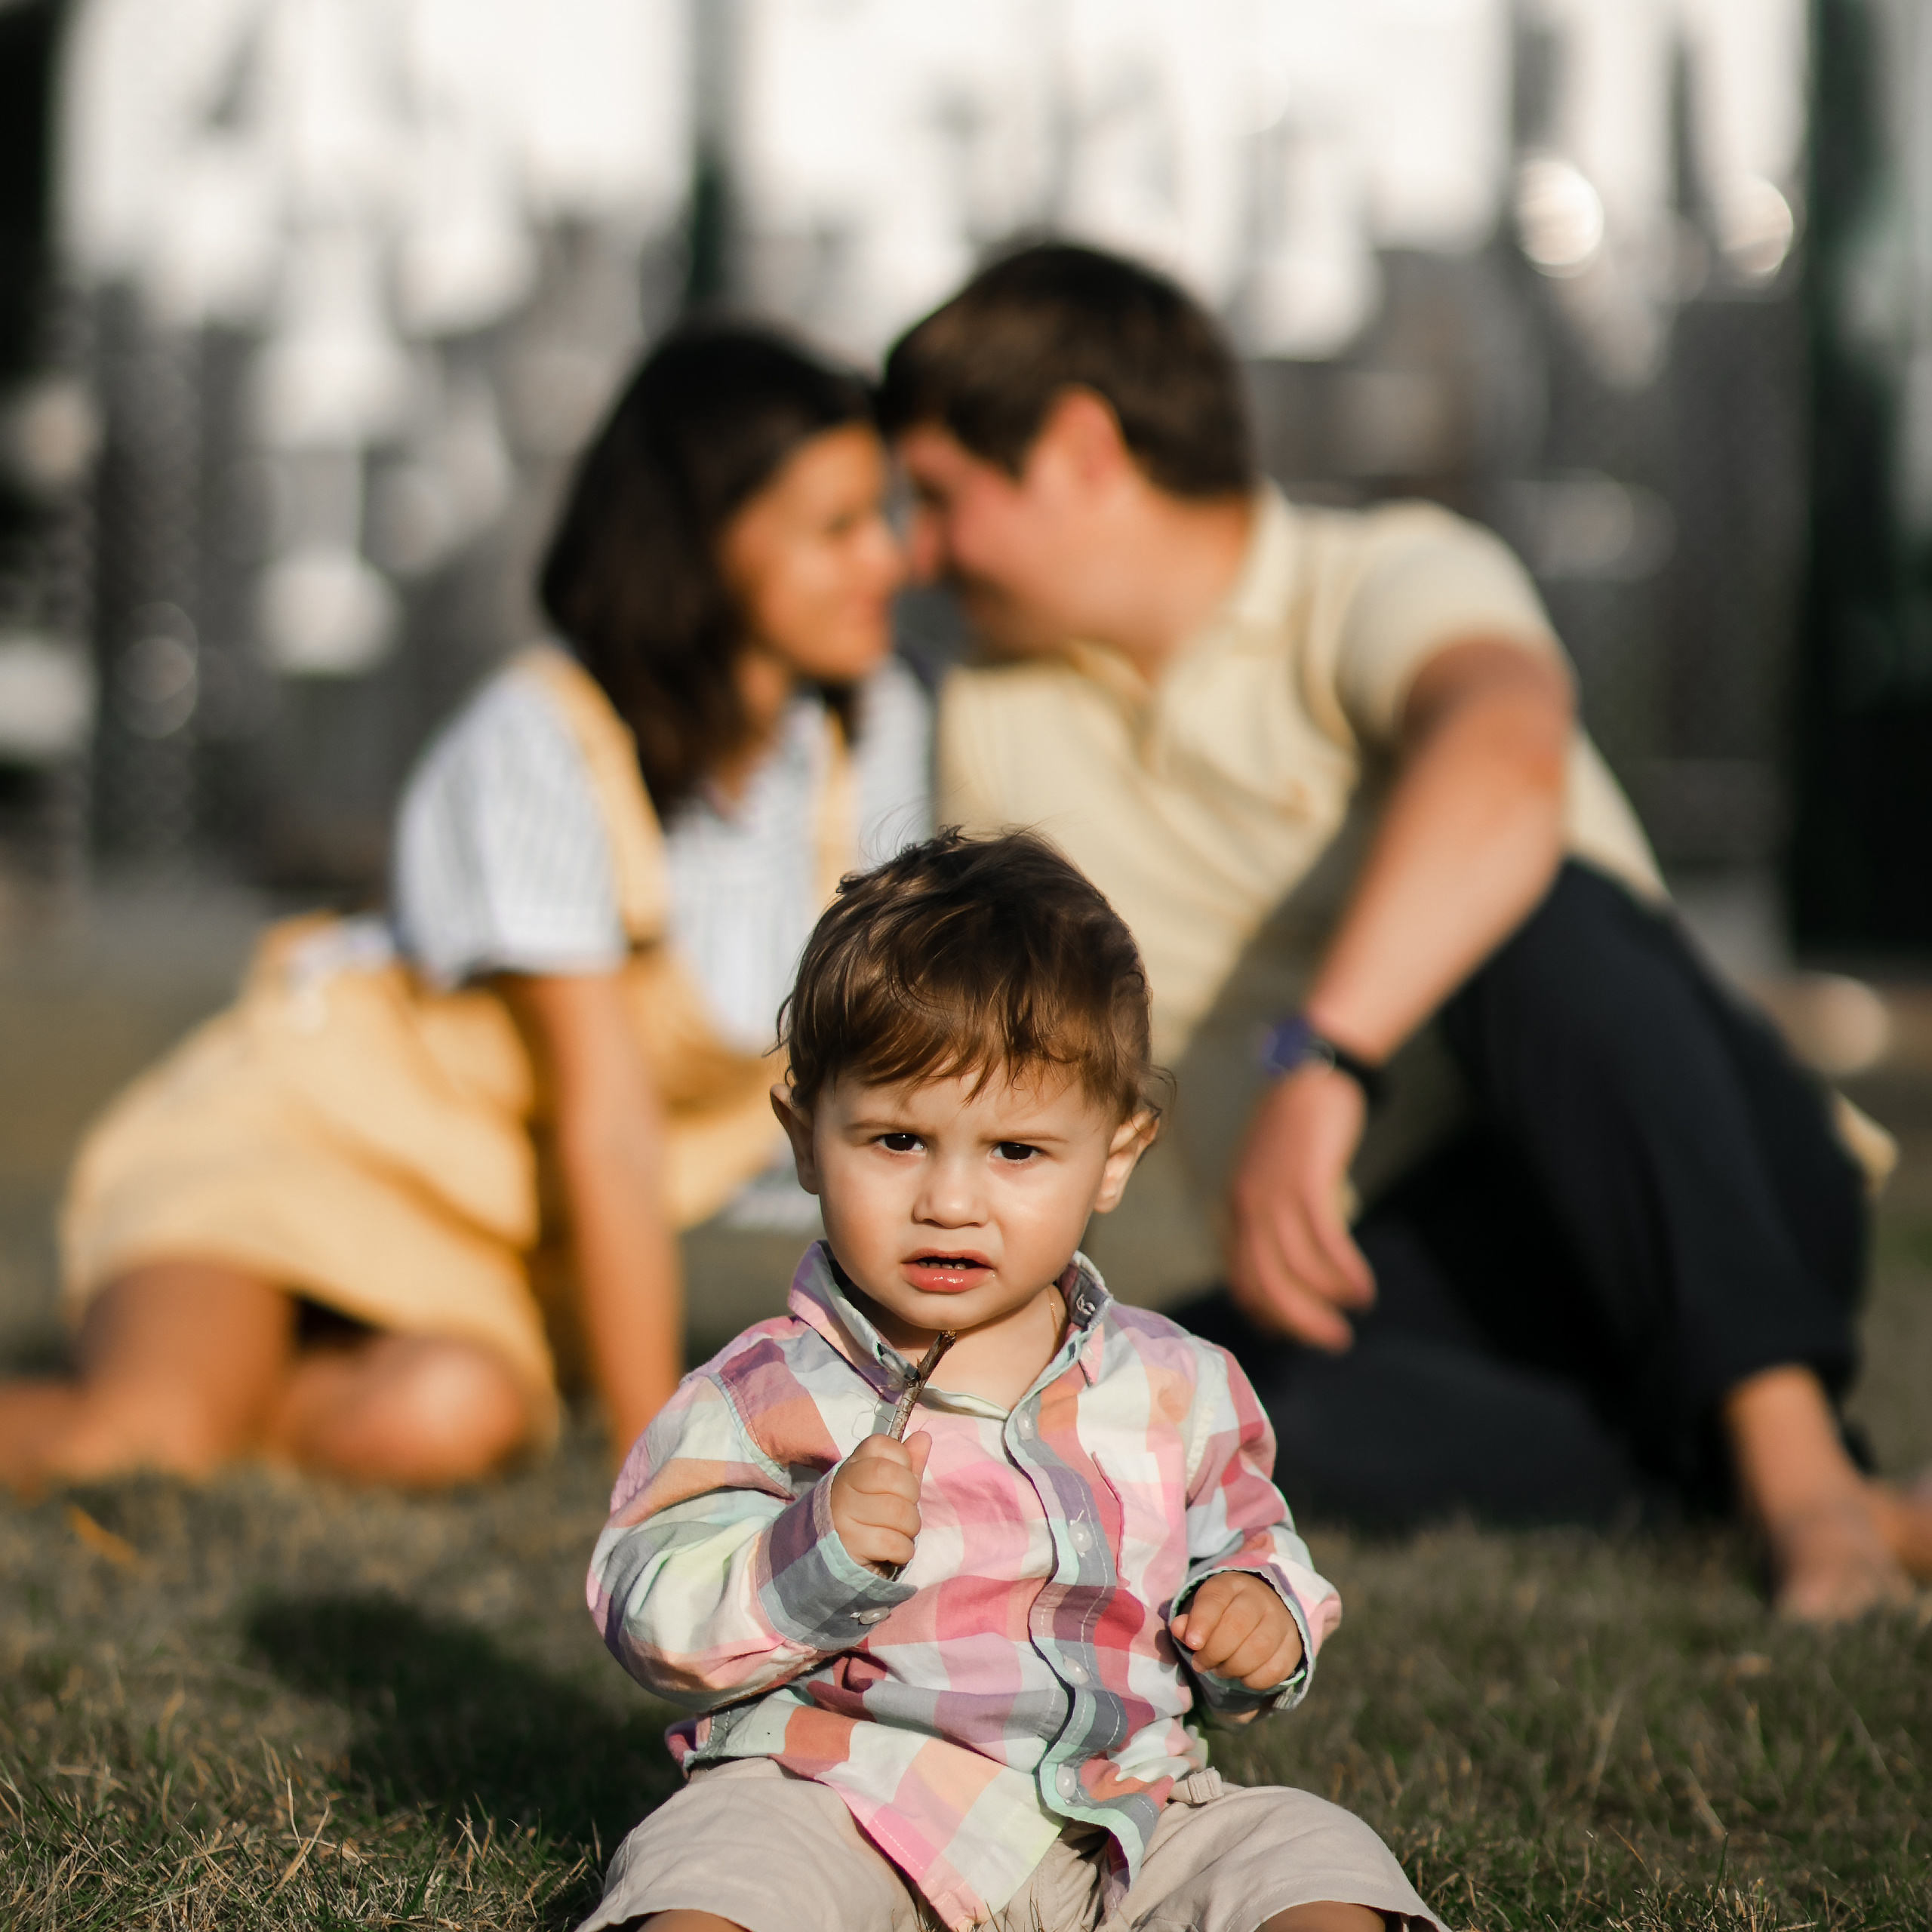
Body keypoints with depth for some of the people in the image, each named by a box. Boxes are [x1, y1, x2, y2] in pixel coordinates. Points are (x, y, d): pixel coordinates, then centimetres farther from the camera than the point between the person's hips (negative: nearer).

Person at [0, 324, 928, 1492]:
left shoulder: (879, 727, -7)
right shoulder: (544, 743, -24)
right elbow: (606, 1127, -24)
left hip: (501, 1231, 6)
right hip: (312, 1121, -5)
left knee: (447, 1420, -29)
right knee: (134, 1441, -32)